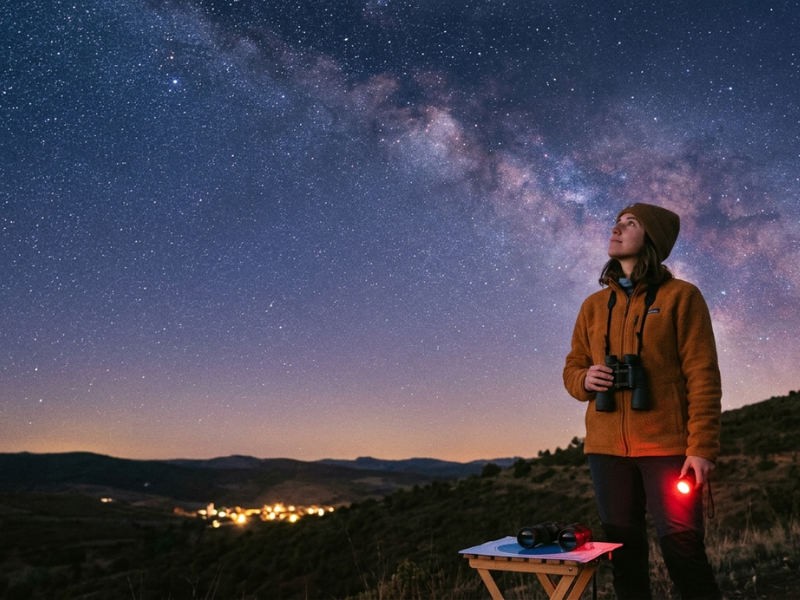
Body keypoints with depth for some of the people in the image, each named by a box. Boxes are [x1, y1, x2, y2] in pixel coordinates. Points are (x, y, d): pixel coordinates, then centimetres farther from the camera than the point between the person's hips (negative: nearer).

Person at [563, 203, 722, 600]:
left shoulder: (680, 296, 0)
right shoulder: (594, 305, 12)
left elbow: (703, 376, -5)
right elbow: (572, 369, 17)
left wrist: (702, 447, -13)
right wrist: (585, 380, -7)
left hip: (667, 448, -4)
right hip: (607, 448, 4)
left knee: (683, 552, -3)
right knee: (624, 555, 11)